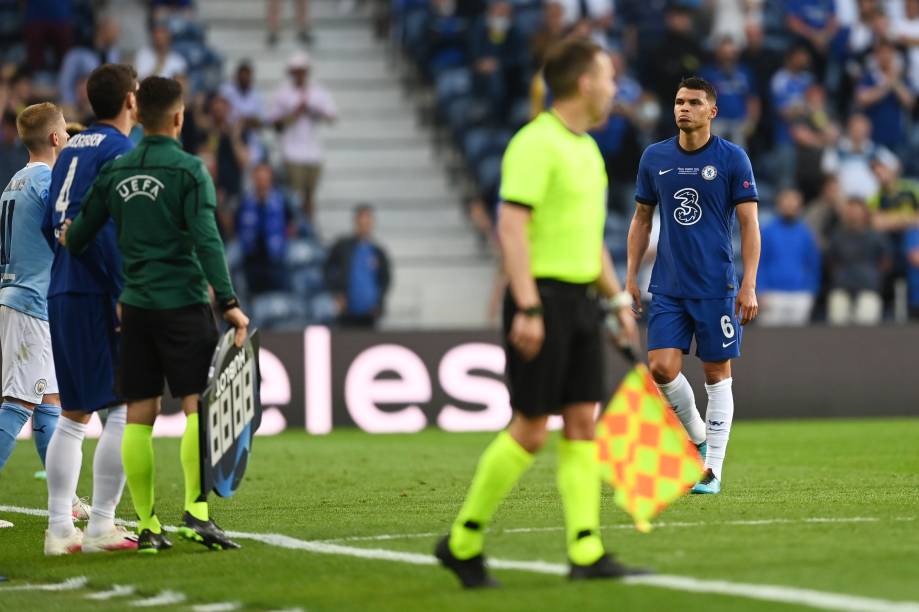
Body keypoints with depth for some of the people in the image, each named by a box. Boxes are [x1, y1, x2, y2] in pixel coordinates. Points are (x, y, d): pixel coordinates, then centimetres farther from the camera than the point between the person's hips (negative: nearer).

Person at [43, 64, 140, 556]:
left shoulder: (71, 149, 16)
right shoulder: (119, 150, -9)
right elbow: (103, 226, -19)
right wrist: (125, 292, -19)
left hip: (61, 294, 8)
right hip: (98, 294, -8)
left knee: (73, 414, 11)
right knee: (124, 409, -5)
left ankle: (59, 527, 8)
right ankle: (101, 527, -8)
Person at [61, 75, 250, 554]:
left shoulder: (114, 172, 7)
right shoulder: (188, 169, -7)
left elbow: (77, 237, 13)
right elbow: (206, 239, -16)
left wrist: (69, 238, 37)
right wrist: (228, 302, -18)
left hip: (135, 304, 5)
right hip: (184, 301, -5)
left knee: (139, 416, 6)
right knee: (198, 406, -6)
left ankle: (147, 526, 5)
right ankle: (195, 511, -19)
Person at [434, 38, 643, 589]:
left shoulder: (587, 149, 16)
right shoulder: (536, 144, -13)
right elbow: (512, 227, -19)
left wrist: (618, 299, 19)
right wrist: (527, 308, -25)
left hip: (580, 300, 9)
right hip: (543, 299, -9)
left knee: (584, 424, 3)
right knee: (530, 431, -6)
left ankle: (586, 552, 1)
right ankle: (463, 542, 6)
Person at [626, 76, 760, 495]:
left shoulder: (732, 159, -3)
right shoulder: (654, 158, 6)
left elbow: (749, 223, -4)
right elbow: (642, 219, 15)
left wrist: (749, 286, -11)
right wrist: (631, 276, 7)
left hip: (716, 287, -3)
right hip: (667, 287, 3)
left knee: (716, 373, 1)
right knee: (662, 368, -9)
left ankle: (712, 470, 7)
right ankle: (697, 435, 16)